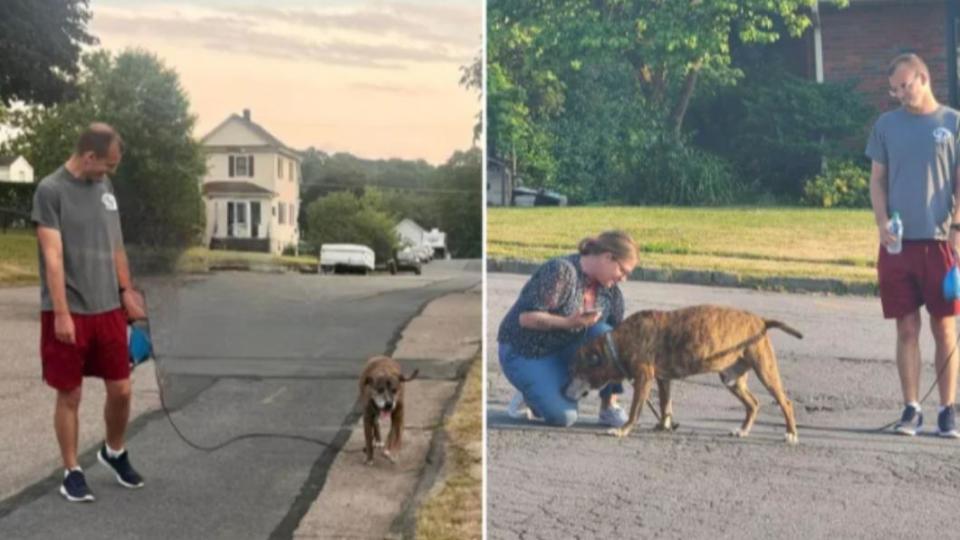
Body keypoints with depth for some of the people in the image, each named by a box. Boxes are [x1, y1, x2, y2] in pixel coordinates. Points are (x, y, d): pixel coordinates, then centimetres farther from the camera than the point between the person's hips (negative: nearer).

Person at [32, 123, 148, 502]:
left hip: (108, 309, 6)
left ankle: (114, 452, 32)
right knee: (69, 395, 4)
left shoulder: (104, 187, 9)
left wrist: (126, 292, 15)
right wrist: (62, 314, -19)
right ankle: (71, 472, 18)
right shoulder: (50, 190, -10)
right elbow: (52, 257, -15)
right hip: (68, 313, -5)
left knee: (121, 389, 8)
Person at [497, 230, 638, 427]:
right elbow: (526, 318, -26)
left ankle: (609, 407, -9)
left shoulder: (609, 288, -2)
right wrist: (568, 323, -38)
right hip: (526, 352, -6)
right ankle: (533, 396, 6)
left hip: (565, 350, 6)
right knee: (563, 416, -26)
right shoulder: (560, 272, -24)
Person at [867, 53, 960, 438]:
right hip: (897, 243, 1)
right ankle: (911, 409, 11)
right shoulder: (886, 125, 8)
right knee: (907, 329, 4)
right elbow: (877, 180, 10)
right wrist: (881, 222, -5)